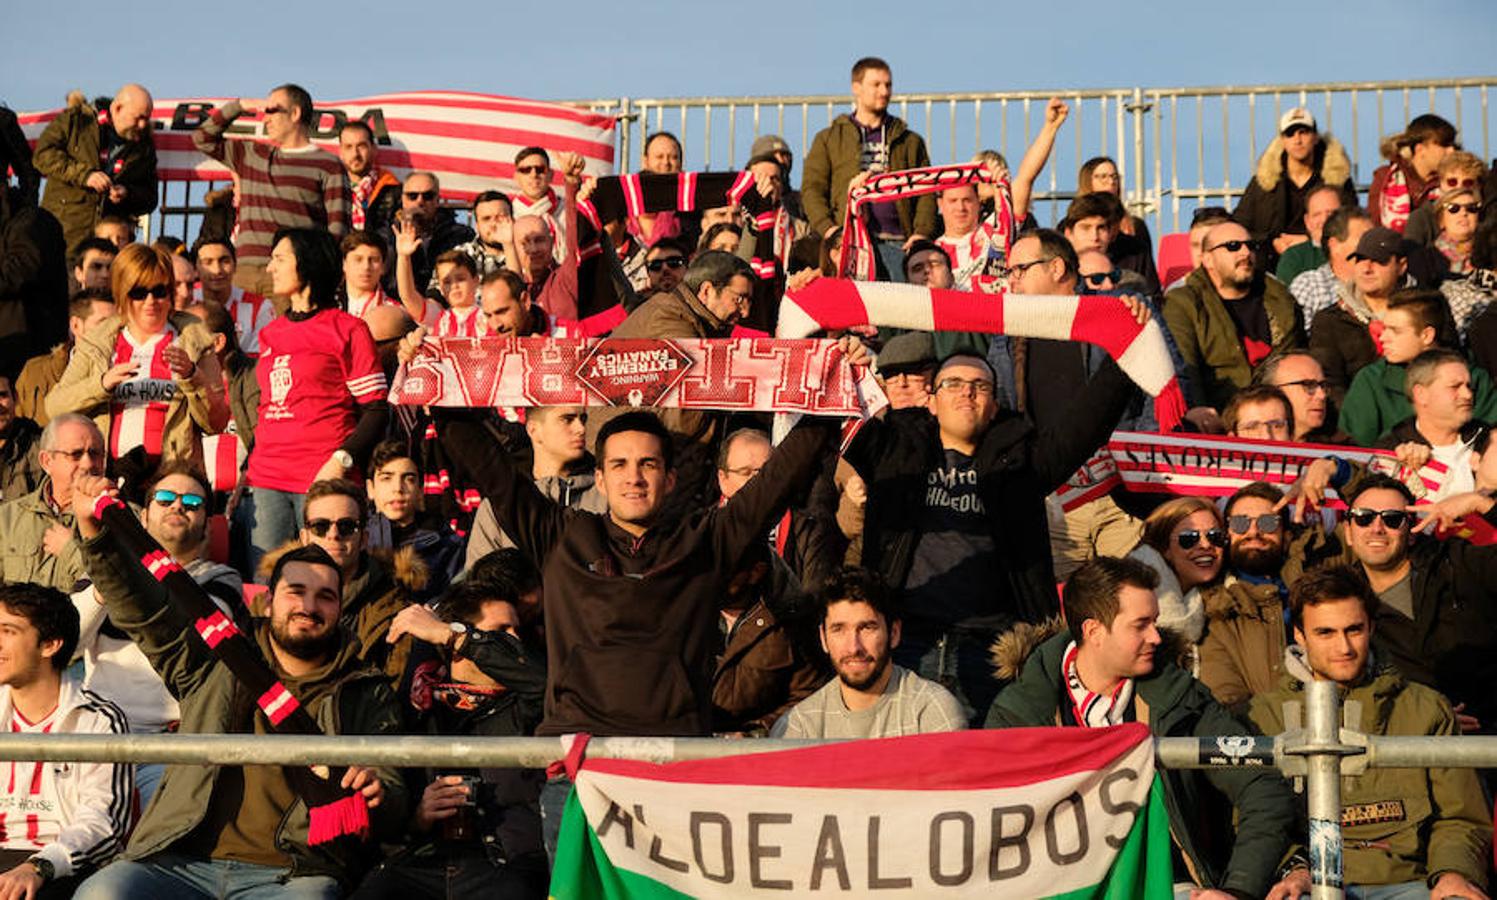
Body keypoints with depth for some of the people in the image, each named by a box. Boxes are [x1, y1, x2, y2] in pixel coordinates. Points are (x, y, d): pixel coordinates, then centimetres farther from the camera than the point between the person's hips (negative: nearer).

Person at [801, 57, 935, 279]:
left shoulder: (910, 141, 22)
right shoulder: (828, 139, 17)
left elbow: (926, 192, 14)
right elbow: (811, 188, 8)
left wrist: (922, 232, -4)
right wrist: (827, 228, -10)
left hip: (898, 242, 1)